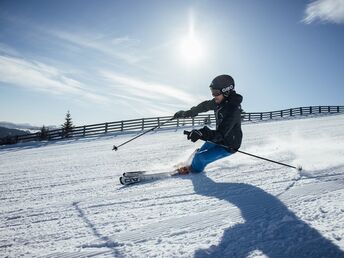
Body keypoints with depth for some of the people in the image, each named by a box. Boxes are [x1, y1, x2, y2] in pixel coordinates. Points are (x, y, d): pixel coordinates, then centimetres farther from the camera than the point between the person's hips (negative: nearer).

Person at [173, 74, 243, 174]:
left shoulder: (233, 110, -34)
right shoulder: (219, 102, -9)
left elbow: (220, 134, -38)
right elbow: (203, 106, 7)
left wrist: (201, 133, -50)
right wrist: (185, 113, 10)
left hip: (229, 145, -8)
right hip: (219, 139, 8)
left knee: (200, 158, -11)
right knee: (199, 152, 21)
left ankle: (195, 169, 23)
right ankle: (193, 165, 52)